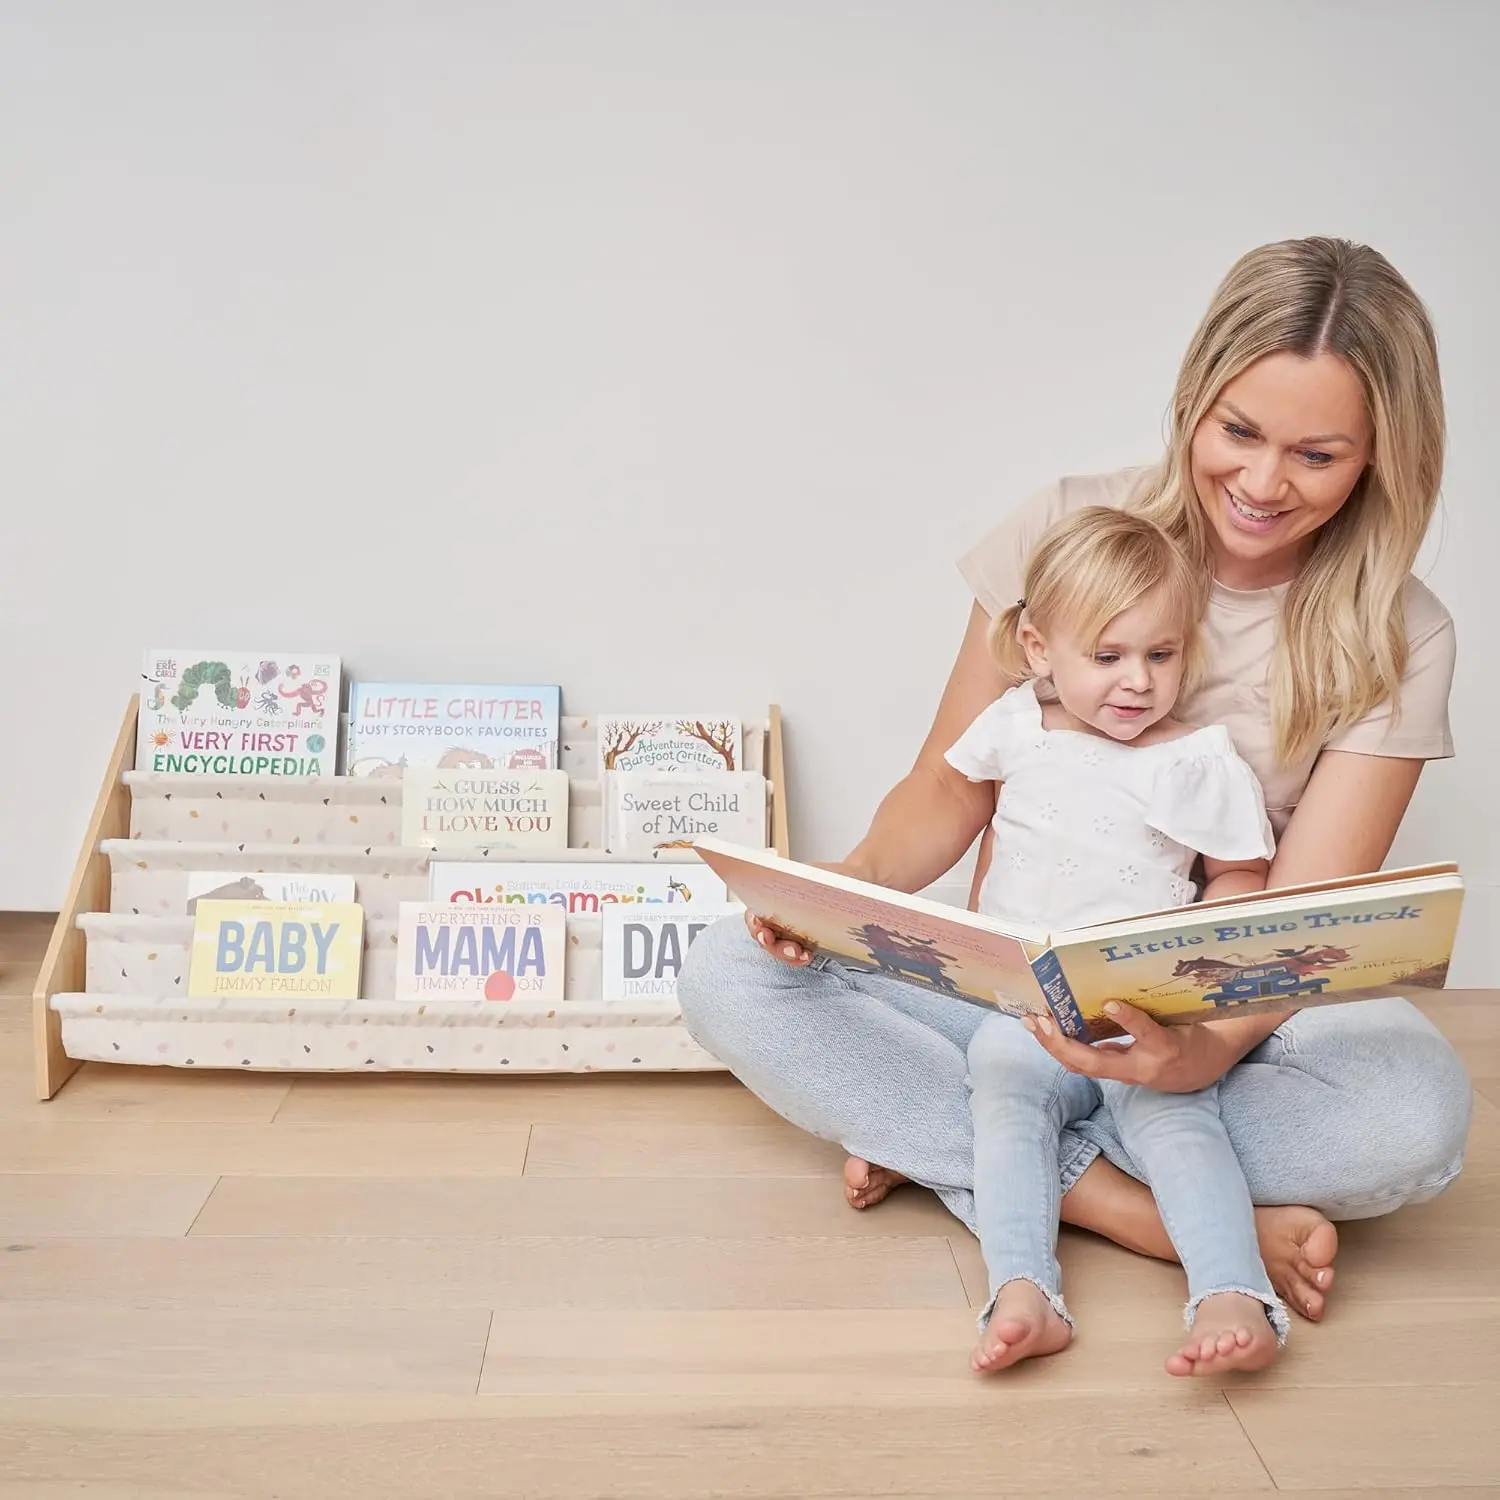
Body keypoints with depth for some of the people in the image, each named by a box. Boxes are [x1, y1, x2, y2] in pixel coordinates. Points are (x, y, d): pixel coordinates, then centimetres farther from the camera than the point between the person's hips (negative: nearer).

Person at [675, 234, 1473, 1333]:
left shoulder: (1398, 640, -7)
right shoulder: (1069, 531, -6)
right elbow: (953, 788, -1)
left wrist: (1209, 1048, -37)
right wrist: (855, 877, -23)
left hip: (1230, 1004, -1)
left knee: (1418, 1118, -33)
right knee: (727, 976, -21)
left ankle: (937, 1135, -22)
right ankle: (1137, 1207, -26)